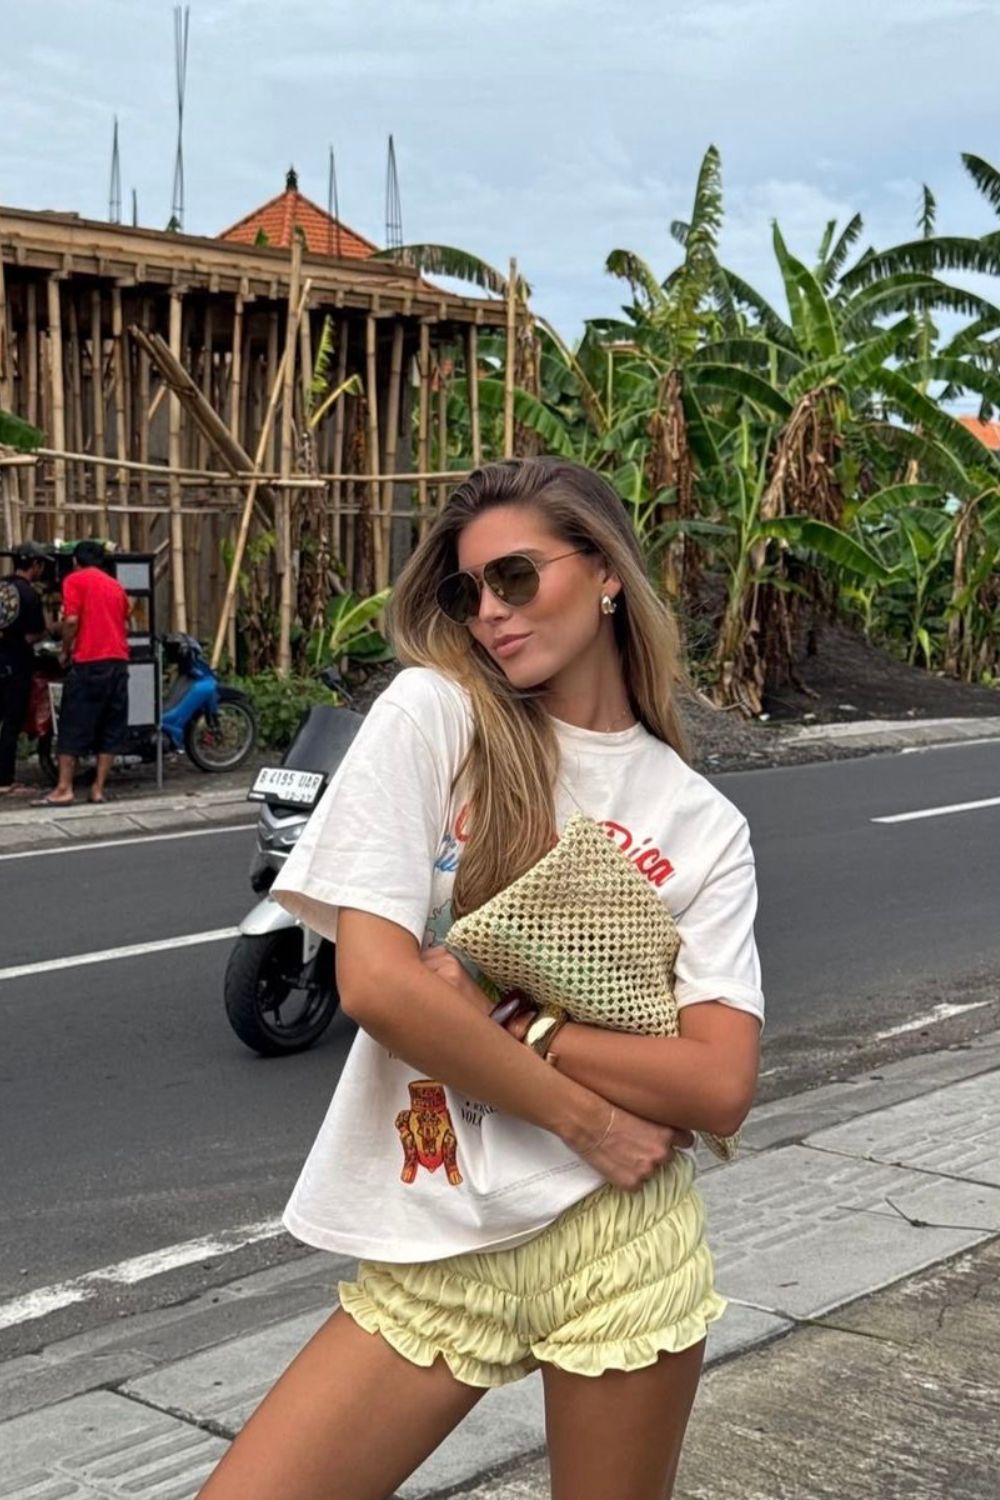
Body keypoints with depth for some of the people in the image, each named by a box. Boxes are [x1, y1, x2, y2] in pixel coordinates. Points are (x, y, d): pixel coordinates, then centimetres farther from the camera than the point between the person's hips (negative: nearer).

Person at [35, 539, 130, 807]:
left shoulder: (74, 579, 1)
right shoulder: (115, 585, 20)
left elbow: (71, 620, -10)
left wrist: (66, 652, 3)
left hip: (89, 662, -5)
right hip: (119, 661, 5)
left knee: (74, 726, -1)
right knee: (111, 727, 8)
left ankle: (64, 789, -2)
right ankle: (99, 788, 7)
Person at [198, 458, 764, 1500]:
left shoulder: (702, 824, 2)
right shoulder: (433, 714, -4)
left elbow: (720, 1086, -6)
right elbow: (374, 981, -14)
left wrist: (501, 1017, -13)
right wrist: (590, 1120, -9)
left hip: (619, 1235, 1)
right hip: (429, 1253, -1)